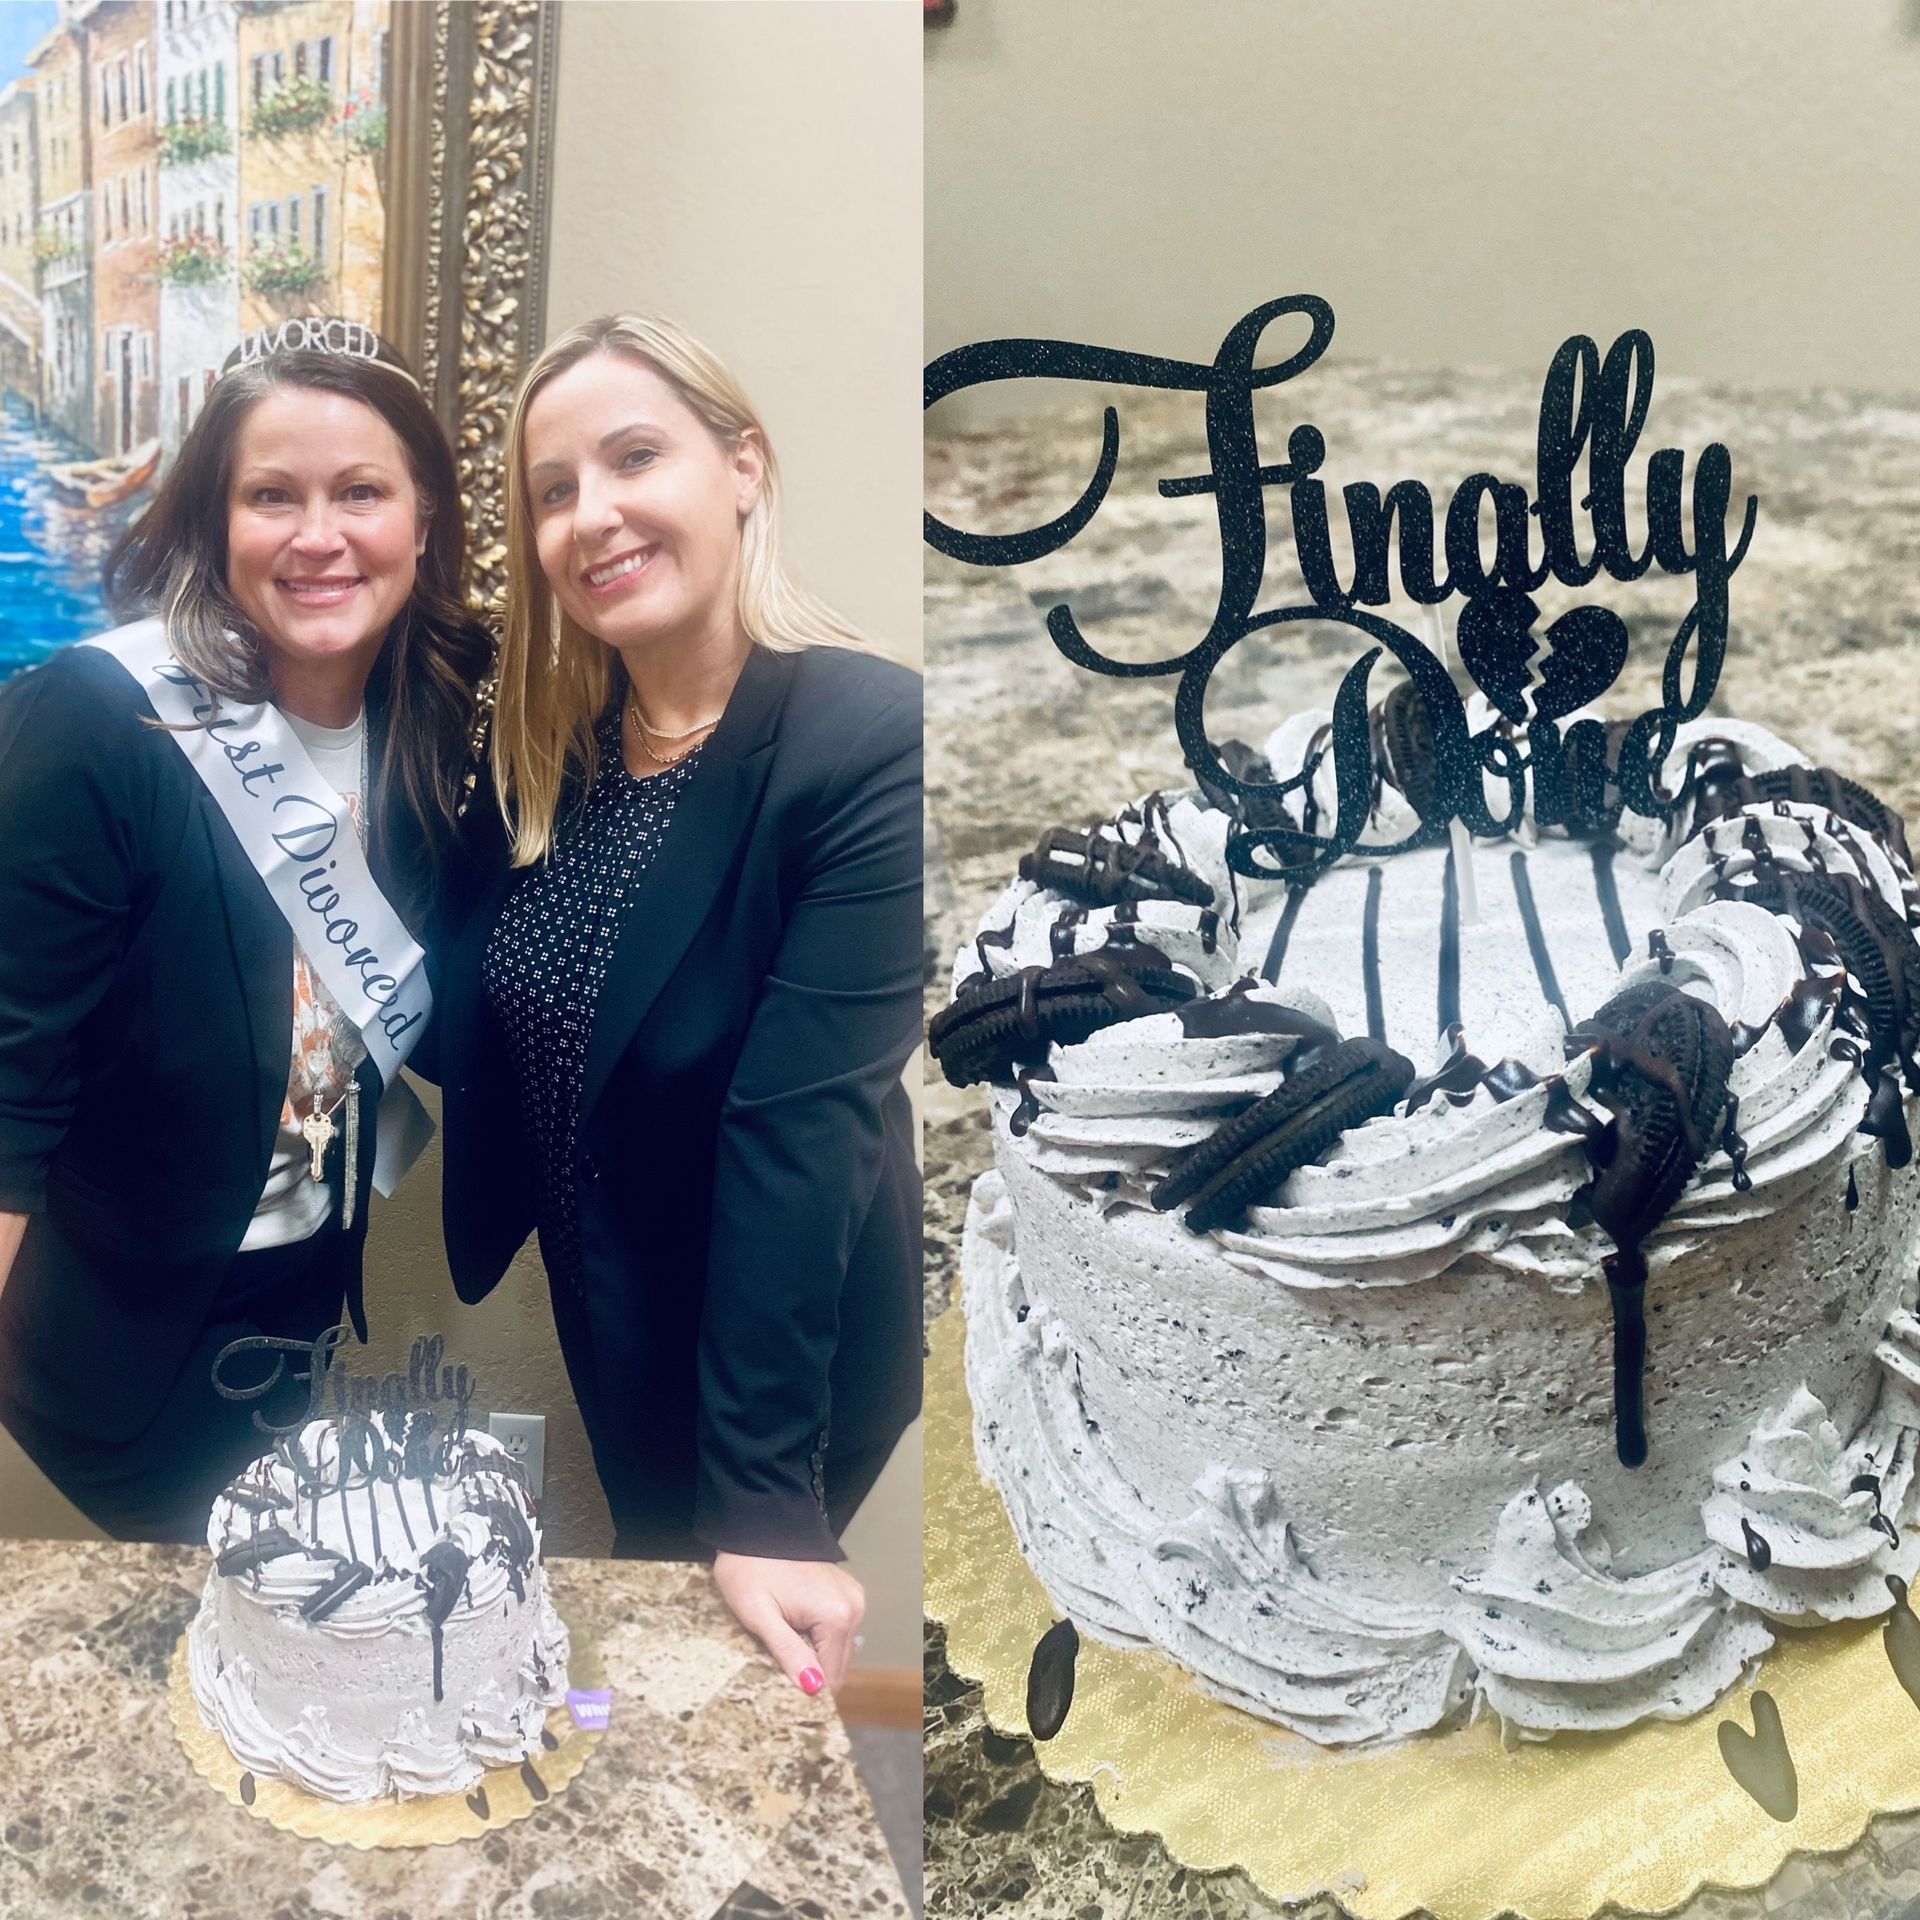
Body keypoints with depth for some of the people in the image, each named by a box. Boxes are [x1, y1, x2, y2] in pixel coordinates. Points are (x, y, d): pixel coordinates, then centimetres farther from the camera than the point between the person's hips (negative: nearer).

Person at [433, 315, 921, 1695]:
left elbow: (802, 1122, -30)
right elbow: (481, 1020, 1)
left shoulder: (870, 739, -26)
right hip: (598, 1307, 6)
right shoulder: (549, 746, -4)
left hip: (786, 1340, -6)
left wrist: (766, 1497, -27)